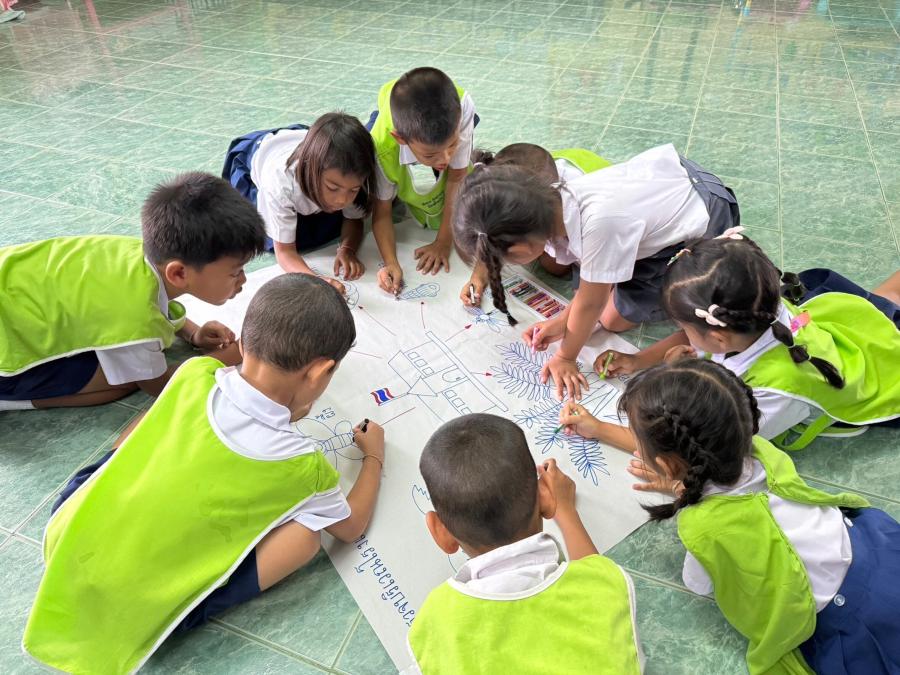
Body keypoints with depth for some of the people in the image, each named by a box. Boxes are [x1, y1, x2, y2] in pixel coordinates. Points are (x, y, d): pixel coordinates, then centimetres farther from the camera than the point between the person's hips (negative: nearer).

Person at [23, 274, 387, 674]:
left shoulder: (194, 373, -11)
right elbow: (351, 527, 4)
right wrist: (374, 457, 17)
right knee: (304, 534, -6)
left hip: (62, 543, 5)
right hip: (126, 614, -4)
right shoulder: (301, 464, -18)